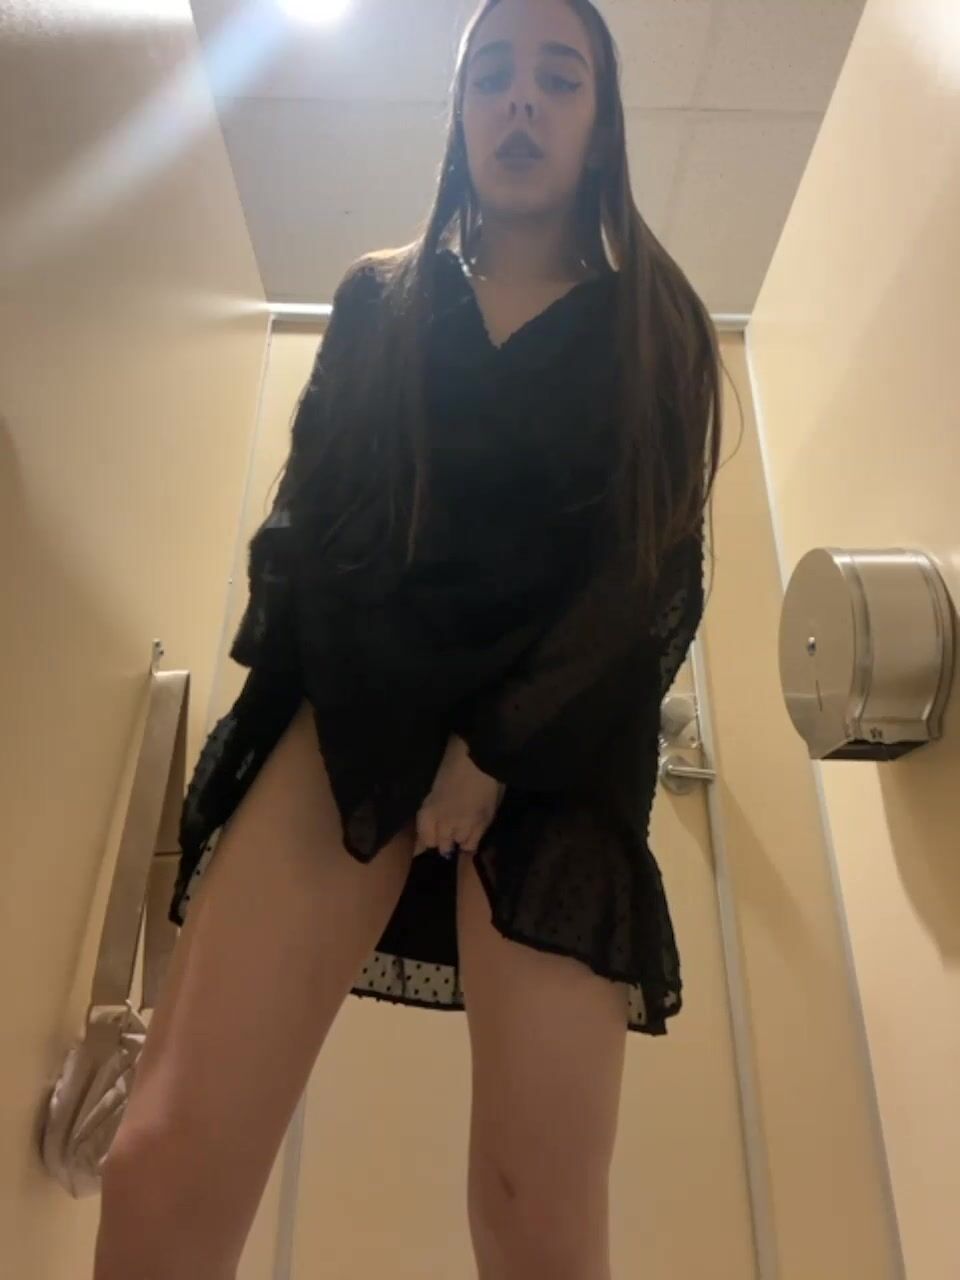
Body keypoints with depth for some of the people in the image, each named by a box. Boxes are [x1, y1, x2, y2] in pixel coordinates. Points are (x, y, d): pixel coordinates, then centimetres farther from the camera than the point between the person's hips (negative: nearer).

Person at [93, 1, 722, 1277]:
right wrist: (399, 727, -4)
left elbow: (656, 579, 2)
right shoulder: (378, 301, 19)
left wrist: (498, 747, -9)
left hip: (555, 742, 0)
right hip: (357, 706, 2)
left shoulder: (654, 327, 14)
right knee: (163, 1167, -12)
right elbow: (305, 524, 11)